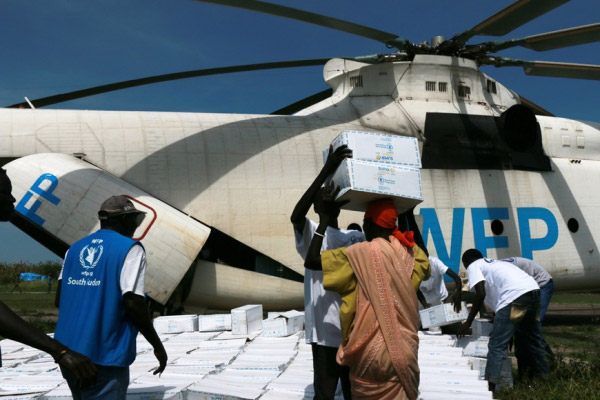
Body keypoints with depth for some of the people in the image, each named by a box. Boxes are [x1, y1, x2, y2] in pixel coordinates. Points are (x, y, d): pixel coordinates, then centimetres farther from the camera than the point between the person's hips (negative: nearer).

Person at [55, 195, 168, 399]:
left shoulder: (75, 248, 12)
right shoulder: (129, 249, -7)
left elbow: (59, 299, 11)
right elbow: (133, 303, -16)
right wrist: (158, 345, -5)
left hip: (69, 352, 7)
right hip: (103, 357, -7)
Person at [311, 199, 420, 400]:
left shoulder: (362, 253, -13)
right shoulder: (406, 253, 4)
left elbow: (311, 260, -14)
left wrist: (324, 219, -5)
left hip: (372, 351, -5)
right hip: (405, 350, 5)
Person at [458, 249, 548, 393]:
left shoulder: (473, 266, 14)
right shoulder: (495, 263, 37)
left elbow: (481, 294, -2)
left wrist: (468, 323, 3)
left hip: (515, 295, -8)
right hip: (533, 290, 8)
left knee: (497, 345, -7)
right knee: (531, 338, 26)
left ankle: (489, 386, -14)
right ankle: (541, 376, 37)